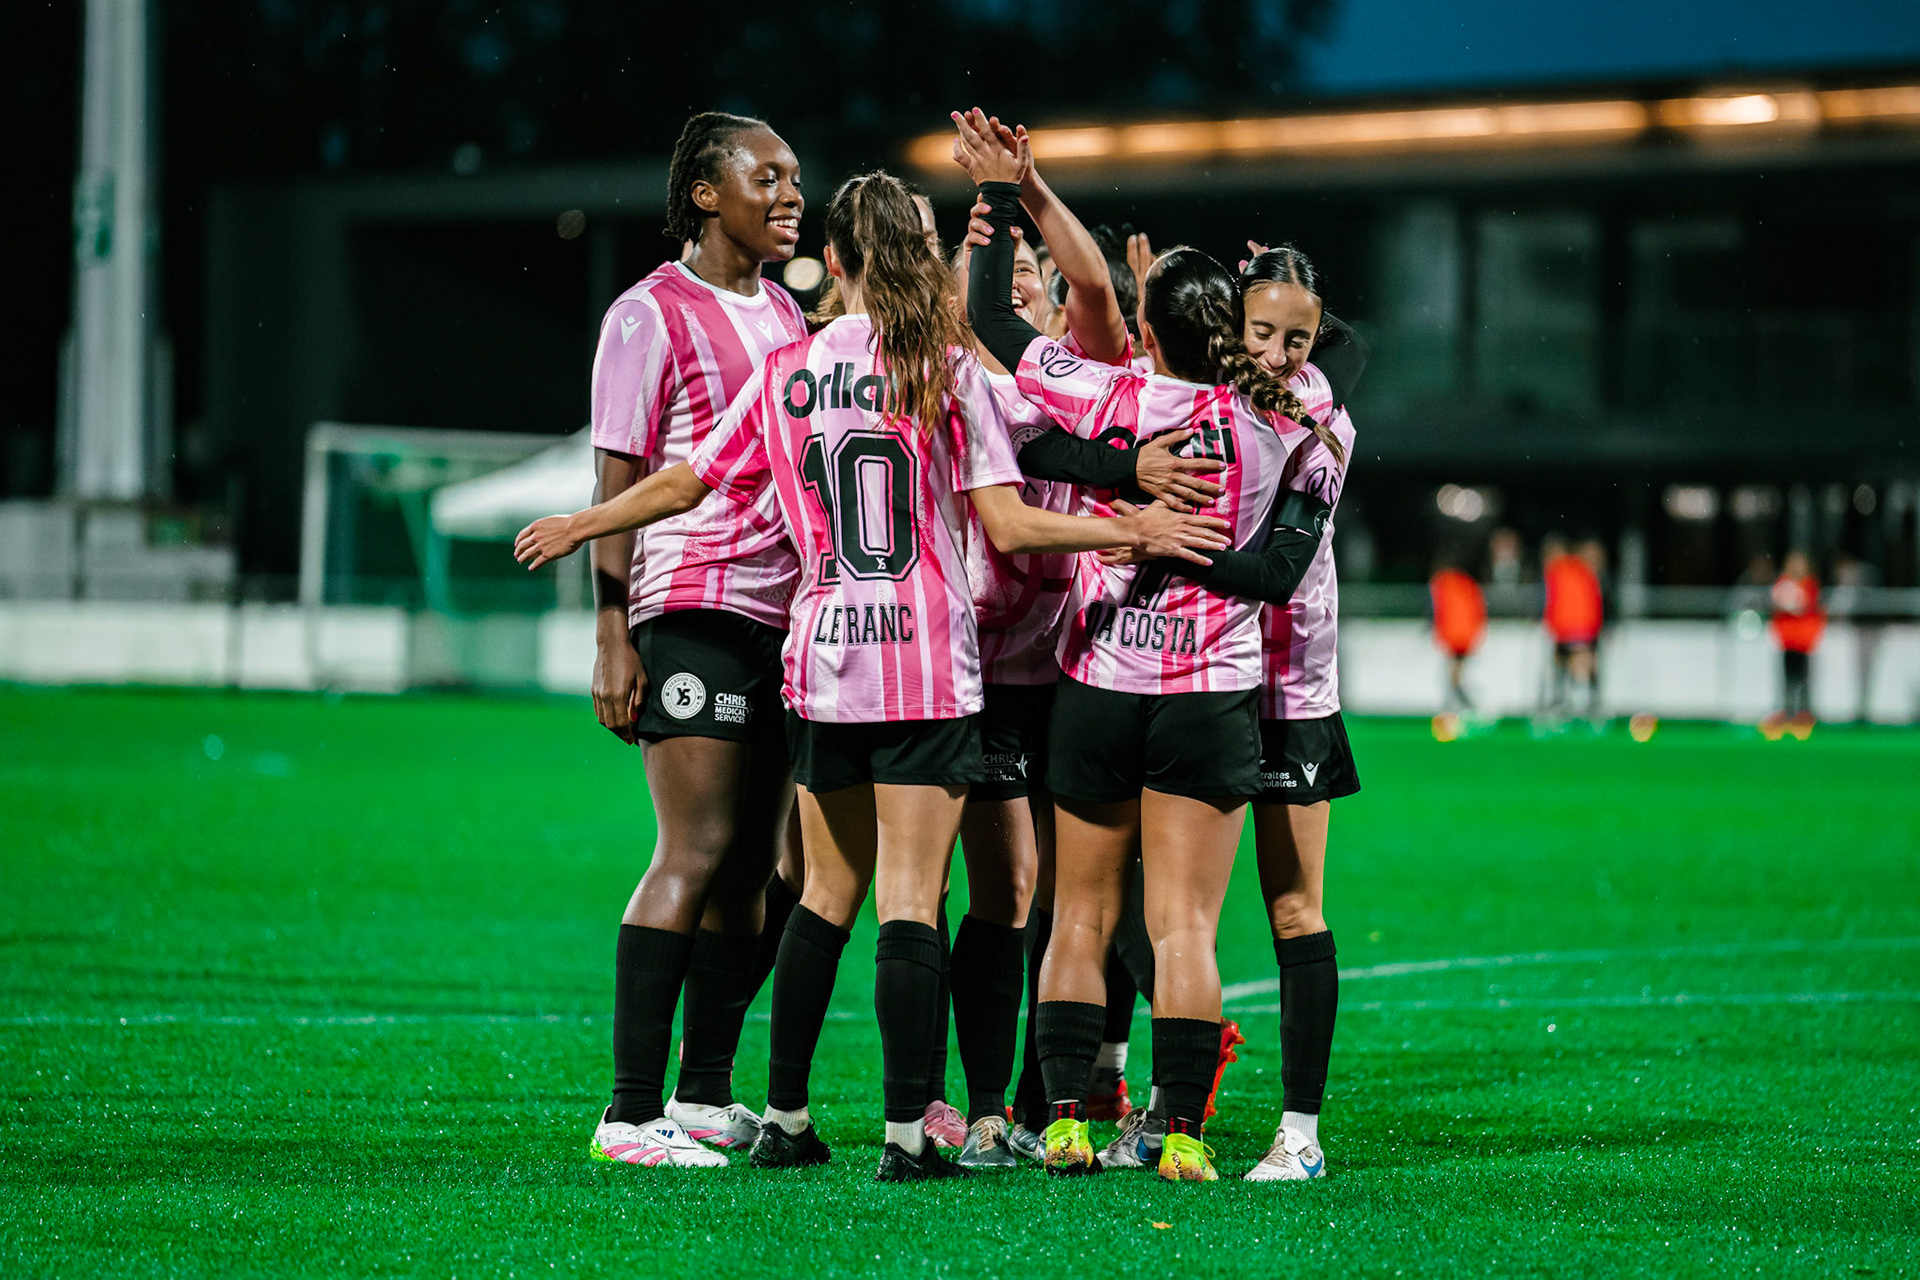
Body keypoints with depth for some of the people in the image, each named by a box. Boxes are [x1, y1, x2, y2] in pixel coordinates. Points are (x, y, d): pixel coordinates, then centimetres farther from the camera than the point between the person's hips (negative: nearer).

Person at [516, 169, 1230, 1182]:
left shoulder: (786, 373, 5)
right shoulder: (947, 369, -5)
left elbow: (683, 484, 12)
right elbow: (1007, 527, -9)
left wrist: (577, 528, 28)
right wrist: (1134, 531, -2)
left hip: (820, 664, 4)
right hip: (927, 672, -4)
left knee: (827, 891, 15)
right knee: (909, 900, -5)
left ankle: (785, 1118, 18)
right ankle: (906, 1134, -8)